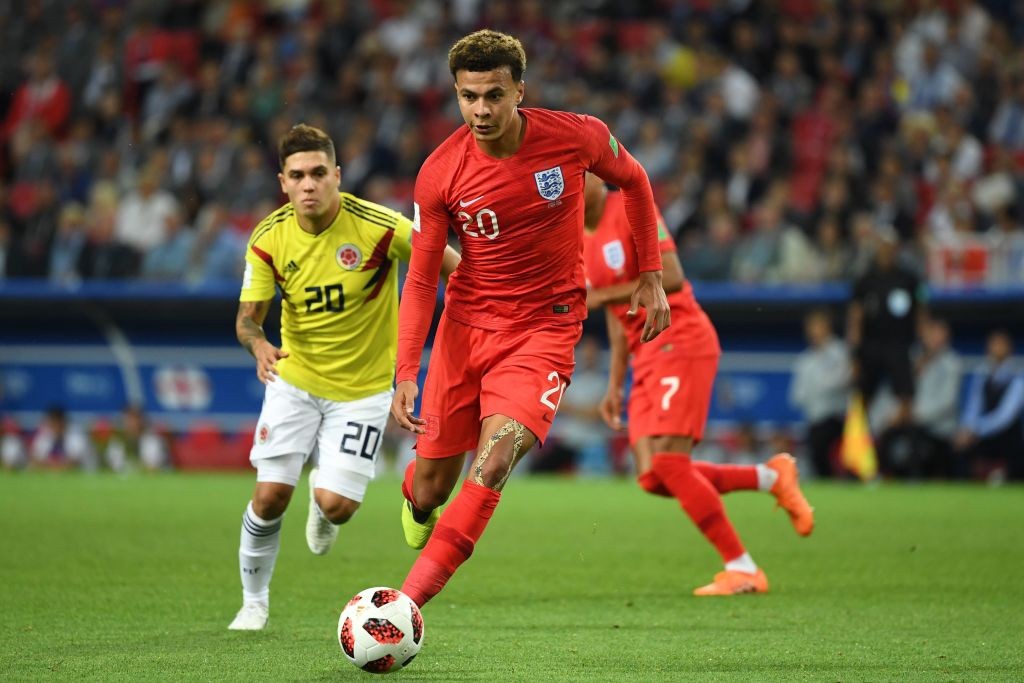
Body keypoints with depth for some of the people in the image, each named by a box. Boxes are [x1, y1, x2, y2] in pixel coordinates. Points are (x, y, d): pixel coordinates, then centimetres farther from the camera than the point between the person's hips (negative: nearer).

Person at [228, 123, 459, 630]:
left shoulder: (378, 227, -22)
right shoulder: (268, 240, -12)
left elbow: (451, 265, -11)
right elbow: (247, 317, -8)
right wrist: (259, 346, -30)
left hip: (363, 387, -2)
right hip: (295, 379, 2)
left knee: (336, 505, -12)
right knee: (270, 494, -7)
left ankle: (323, 502, 29)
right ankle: (254, 601, 17)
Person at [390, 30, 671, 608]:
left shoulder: (576, 137, -13)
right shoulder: (440, 173, -12)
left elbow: (633, 180, 10)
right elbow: (420, 280, -6)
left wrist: (651, 276, 9)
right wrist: (405, 375, -16)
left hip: (545, 327, -2)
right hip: (466, 325, 2)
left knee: (493, 463, -24)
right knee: (433, 488, 8)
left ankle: (409, 601, -25)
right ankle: (416, 499, 49)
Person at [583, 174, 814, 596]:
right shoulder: (579, 242, 16)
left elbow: (671, 278, -20)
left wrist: (602, 295, -20)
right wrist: (615, 386, 18)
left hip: (681, 344, -8)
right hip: (646, 357, 8)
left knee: (668, 463, -17)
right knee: (652, 477, -4)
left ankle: (742, 570, -7)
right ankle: (770, 476, 13)